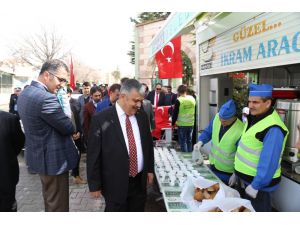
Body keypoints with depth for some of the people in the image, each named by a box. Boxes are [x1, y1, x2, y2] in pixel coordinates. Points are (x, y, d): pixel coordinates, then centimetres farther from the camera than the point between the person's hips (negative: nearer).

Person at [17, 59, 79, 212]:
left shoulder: (24, 93, 5)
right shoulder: (46, 98, -27)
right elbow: (69, 128, -20)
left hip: (38, 156, 10)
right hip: (54, 159, -10)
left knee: (49, 201, 27)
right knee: (58, 205, 8)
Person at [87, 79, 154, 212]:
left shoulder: (142, 116, 2)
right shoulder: (101, 119, -14)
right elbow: (93, 154, -10)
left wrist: (150, 169, 12)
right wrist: (95, 185, -7)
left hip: (140, 182, 5)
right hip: (115, 184, -4)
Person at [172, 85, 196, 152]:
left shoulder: (179, 100, -14)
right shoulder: (192, 98, 1)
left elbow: (175, 113, -9)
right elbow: (194, 111, 11)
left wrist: (173, 123, 2)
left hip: (182, 124, -5)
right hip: (191, 123, 5)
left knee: (183, 141, 7)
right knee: (189, 141, 17)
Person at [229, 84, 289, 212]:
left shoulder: (273, 128, -26)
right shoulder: (253, 118, 4)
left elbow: (269, 162, -26)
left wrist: (255, 185, -21)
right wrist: (237, 171, 16)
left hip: (258, 182, -9)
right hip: (245, 178, 9)